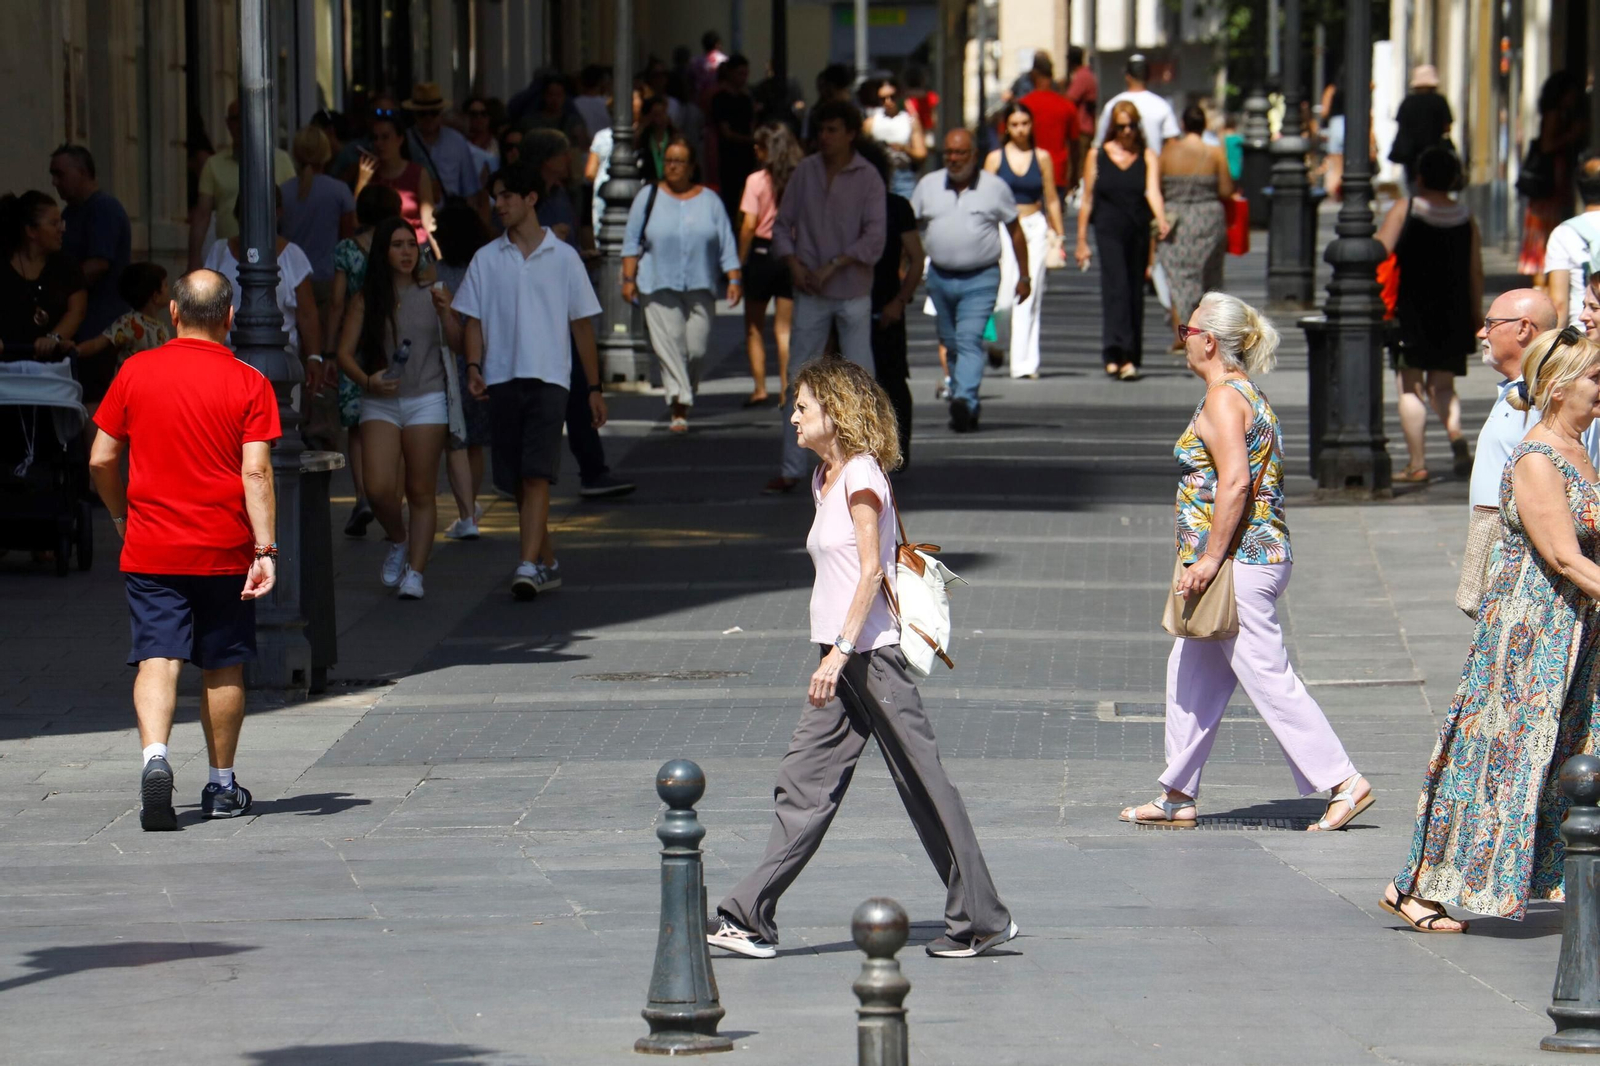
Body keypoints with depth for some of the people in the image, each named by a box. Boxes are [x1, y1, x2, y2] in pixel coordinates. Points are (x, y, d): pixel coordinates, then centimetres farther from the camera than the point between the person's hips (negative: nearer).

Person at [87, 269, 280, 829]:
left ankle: (155, 754, -29)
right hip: (224, 551, 0)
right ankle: (222, 786, 21)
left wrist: (122, 516, 19)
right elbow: (256, 472, -13)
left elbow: (101, 460, 3)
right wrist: (265, 548, -14)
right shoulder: (248, 383, -6)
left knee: (157, 658, -4)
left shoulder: (136, 372, -1)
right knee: (224, 667, 11)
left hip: (150, 550, 0)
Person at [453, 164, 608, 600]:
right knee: (517, 481, 6)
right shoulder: (487, 259, 9)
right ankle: (547, 562, 20)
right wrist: (474, 366, -9)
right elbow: (474, 319, 10)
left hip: (548, 379, -3)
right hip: (503, 379, 3)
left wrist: (594, 388, 8)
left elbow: (582, 325, 8)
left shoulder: (562, 257, 4)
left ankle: (529, 565, -23)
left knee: (537, 475, -15)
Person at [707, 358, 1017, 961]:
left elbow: (871, 571, -18)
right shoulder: (825, 479, 15)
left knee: (923, 787, -3)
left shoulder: (861, 477, -12)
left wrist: (841, 652, -22)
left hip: (870, 655, -9)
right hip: (843, 662, 9)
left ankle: (981, 919, 4)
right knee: (804, 785, 5)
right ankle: (749, 918, 4)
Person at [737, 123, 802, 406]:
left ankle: (759, 388, 7)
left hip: (761, 253, -3)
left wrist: (740, 262, -5)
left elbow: (748, 226, -13)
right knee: (784, 328, 10)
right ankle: (786, 386, 4)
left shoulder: (757, 181, -10)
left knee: (754, 327, 10)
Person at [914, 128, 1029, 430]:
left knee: (969, 340, -18)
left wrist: (1024, 276, 8)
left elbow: (1015, 231, 8)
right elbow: (910, 227, 12)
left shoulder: (995, 188, 0)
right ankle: (965, 411, 21)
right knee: (952, 345, 11)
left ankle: (964, 401, -30)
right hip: (940, 277, 4)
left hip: (981, 278, -4)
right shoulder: (928, 185, 6)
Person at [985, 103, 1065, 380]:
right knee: (1004, 297, -6)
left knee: (1029, 296, -7)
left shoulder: (1042, 158, 6)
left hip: (1035, 227, 1)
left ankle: (1025, 362, -7)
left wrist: (1058, 235, 8)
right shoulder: (996, 158, 3)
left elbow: (1052, 199, 10)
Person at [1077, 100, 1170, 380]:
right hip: (1109, 229, -2)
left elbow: (1153, 191, -9)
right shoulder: (1098, 157, 5)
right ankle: (1117, 354, -26)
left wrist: (1161, 219, -28)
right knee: (1115, 287, -16)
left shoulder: (1148, 158, 7)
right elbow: (1087, 200, 8)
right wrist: (1082, 241, 6)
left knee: (1135, 292, 5)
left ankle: (1131, 359, 12)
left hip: (1138, 231, 2)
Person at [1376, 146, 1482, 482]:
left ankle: (1417, 462, -1)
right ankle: (1455, 433, -13)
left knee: (1410, 387, 2)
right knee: (1442, 384, 15)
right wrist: (1476, 314, 16)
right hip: (1452, 314, 4)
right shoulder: (1465, 217, 4)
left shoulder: (1405, 209, -6)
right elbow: (1476, 270, 7)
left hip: (1411, 310, -4)